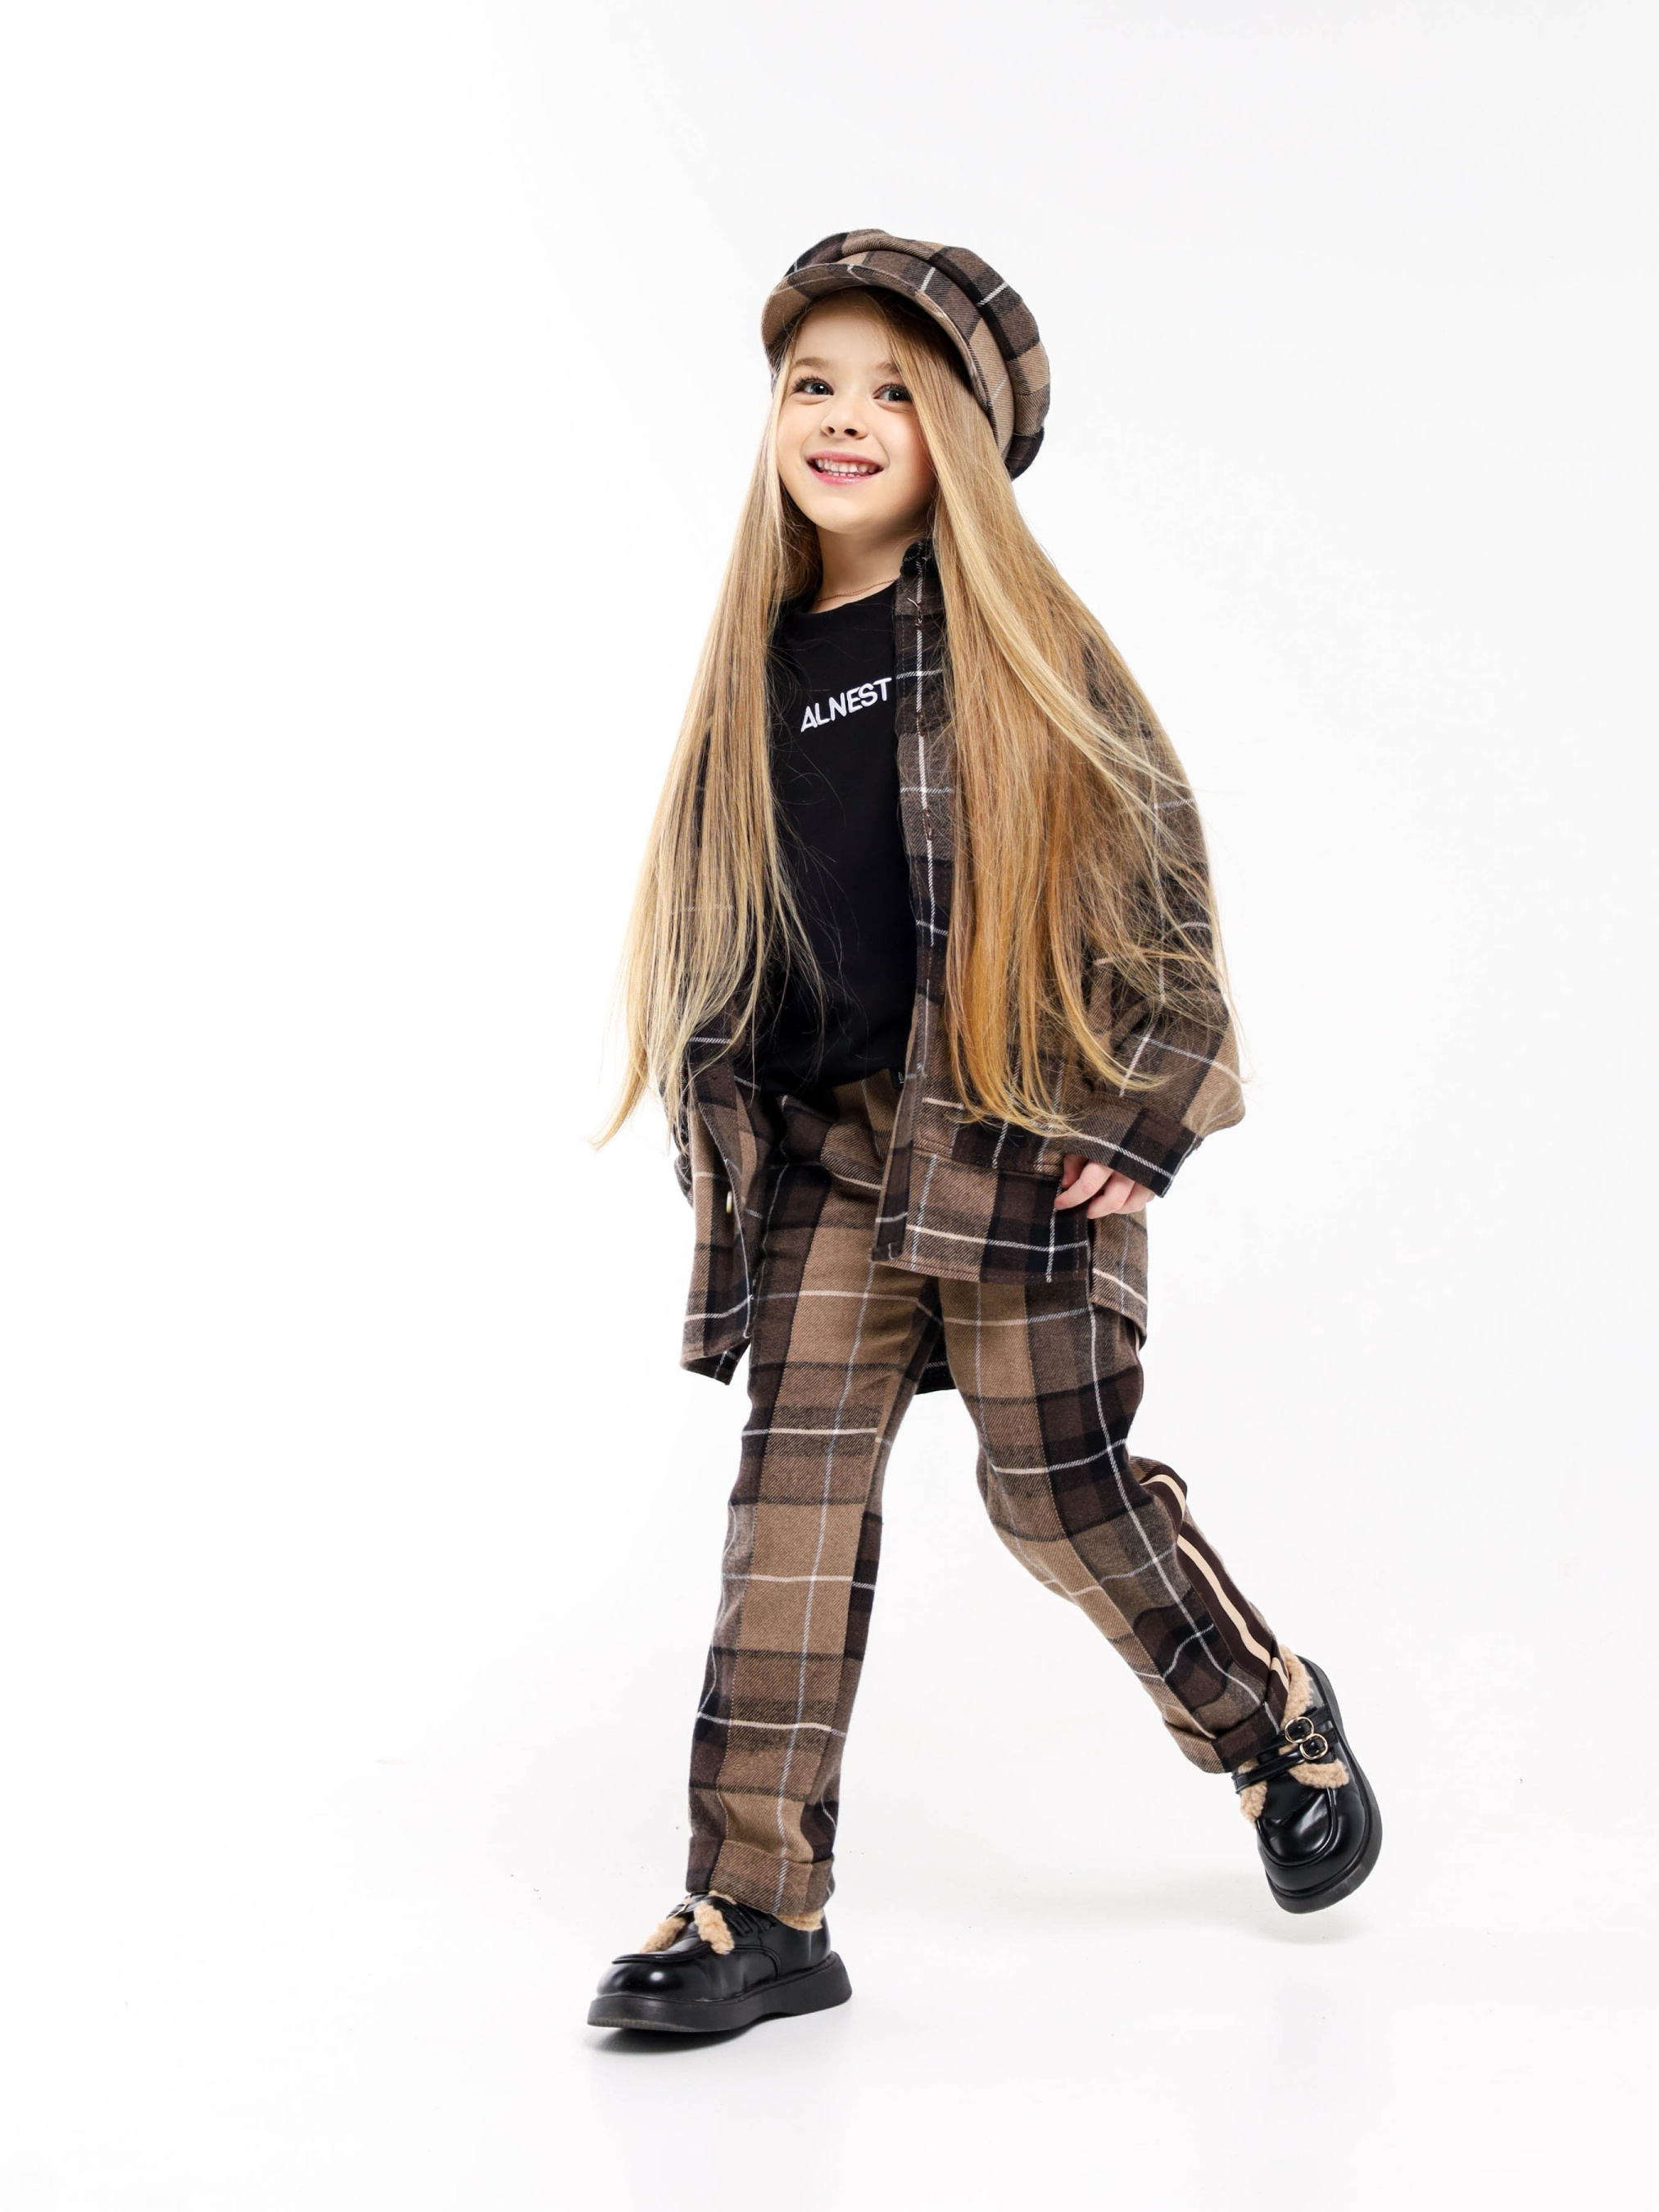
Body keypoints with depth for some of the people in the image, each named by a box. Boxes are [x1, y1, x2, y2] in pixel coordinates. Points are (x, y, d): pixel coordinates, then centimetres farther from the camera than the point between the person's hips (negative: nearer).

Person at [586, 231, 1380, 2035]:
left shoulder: (1021, 644, -2)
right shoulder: (759, 669, 10)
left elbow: (1157, 857, -3)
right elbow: (716, 932, 17)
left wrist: (1140, 1107, -10)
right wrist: (727, 1155, 11)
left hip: (1023, 1126, -4)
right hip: (827, 1143, 4)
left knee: (1059, 1481, -1)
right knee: (796, 1481, -2)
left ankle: (1276, 1721, 27)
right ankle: (758, 1905, 1)